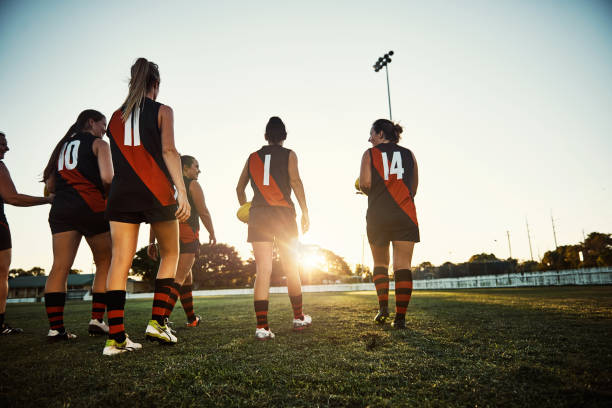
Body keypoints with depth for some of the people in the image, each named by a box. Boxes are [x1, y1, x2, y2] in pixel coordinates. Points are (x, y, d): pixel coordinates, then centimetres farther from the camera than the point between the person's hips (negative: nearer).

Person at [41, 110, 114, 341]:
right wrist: (108, 192, 9)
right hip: (92, 208, -5)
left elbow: (50, 186, 17)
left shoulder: (63, 145, 24)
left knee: (60, 268, -2)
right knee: (105, 264, 6)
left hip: (61, 209, 5)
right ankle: (97, 320, 2)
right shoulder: (98, 143, 6)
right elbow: (107, 178, -10)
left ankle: (55, 327, -7)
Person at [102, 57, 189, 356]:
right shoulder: (162, 111, 6)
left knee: (120, 261, -1)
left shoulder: (115, 117, 19)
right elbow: (168, 150, -9)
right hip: (156, 191, -4)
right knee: (170, 255, 12)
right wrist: (181, 191, -16)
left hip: (121, 192, 4)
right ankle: (157, 322, 4)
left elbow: (117, 159, 18)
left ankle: (115, 337, -4)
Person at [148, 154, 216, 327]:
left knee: (186, 274, 17)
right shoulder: (192, 185, 1)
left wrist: (151, 242, 13)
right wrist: (212, 233, 10)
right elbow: (203, 212, -4)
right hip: (186, 236, -7)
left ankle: (192, 318, 25)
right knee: (178, 278, -10)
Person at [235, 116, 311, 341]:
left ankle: (262, 326, -8)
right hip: (283, 213, -2)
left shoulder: (252, 157, 16)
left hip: (258, 214, 2)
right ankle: (298, 318, 24)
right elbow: (295, 181, -8)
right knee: (291, 269, 12)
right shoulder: (289, 155, 7)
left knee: (263, 271, -1)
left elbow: (240, 188, 18)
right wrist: (305, 212, -7)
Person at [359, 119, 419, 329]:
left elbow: (365, 183, -8)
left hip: (378, 216, -1)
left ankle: (383, 305, 3)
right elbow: (413, 189, 13)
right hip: (405, 216, 1)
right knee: (403, 266, 0)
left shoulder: (370, 154, 5)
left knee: (380, 263, 16)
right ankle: (400, 317, -3)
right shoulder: (408, 155, 13)